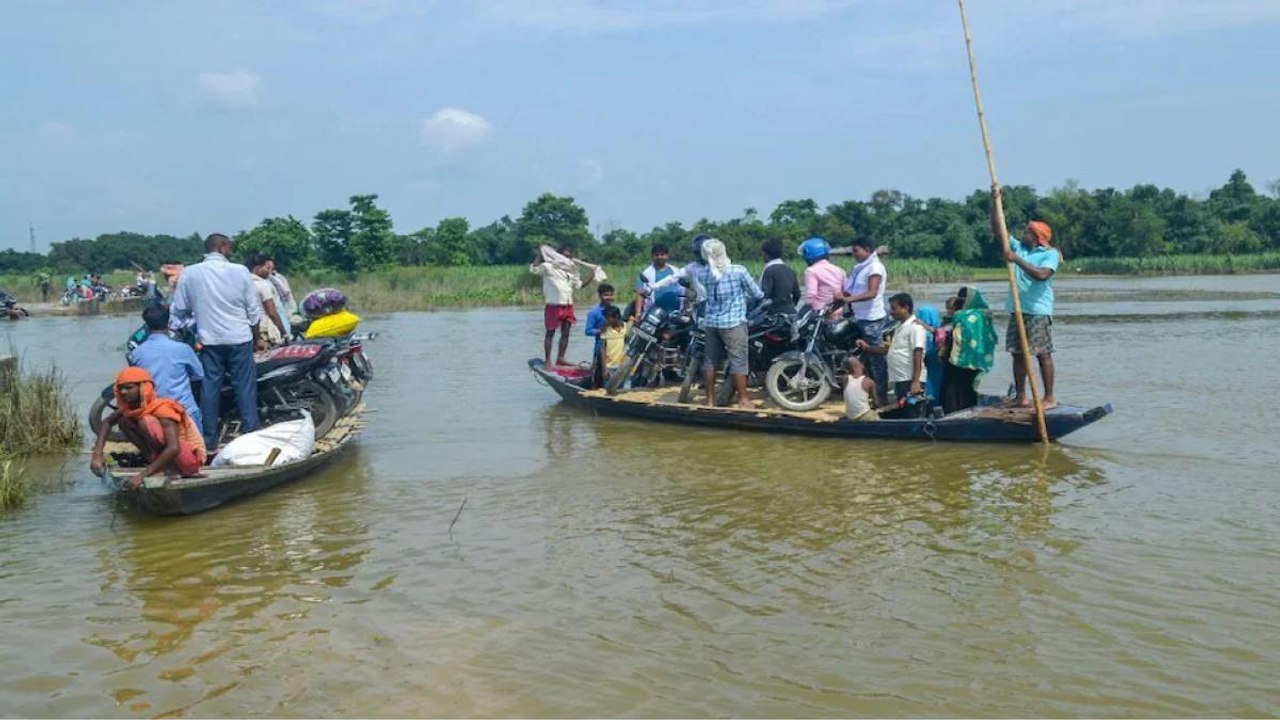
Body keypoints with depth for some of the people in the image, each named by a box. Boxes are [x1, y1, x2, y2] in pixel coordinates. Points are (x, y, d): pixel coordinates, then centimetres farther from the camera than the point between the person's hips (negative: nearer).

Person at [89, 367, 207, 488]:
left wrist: (142, 475, -38)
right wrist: (97, 454, -9)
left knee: (147, 421, -27)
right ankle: (163, 465, -2)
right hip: (169, 453, 8)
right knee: (124, 421, 0)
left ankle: (170, 469, -14)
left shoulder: (163, 409, -24)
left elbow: (174, 449, -35)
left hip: (191, 457, -8)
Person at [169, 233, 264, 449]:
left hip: (209, 340, 2)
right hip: (239, 339, -2)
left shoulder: (189, 273, -1)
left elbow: (178, 309, 4)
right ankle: (250, 435, 5)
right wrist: (258, 338, 12)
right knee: (245, 387, 4)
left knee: (209, 388, 7)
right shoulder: (240, 271, -6)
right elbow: (253, 310, 0)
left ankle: (209, 439, 11)